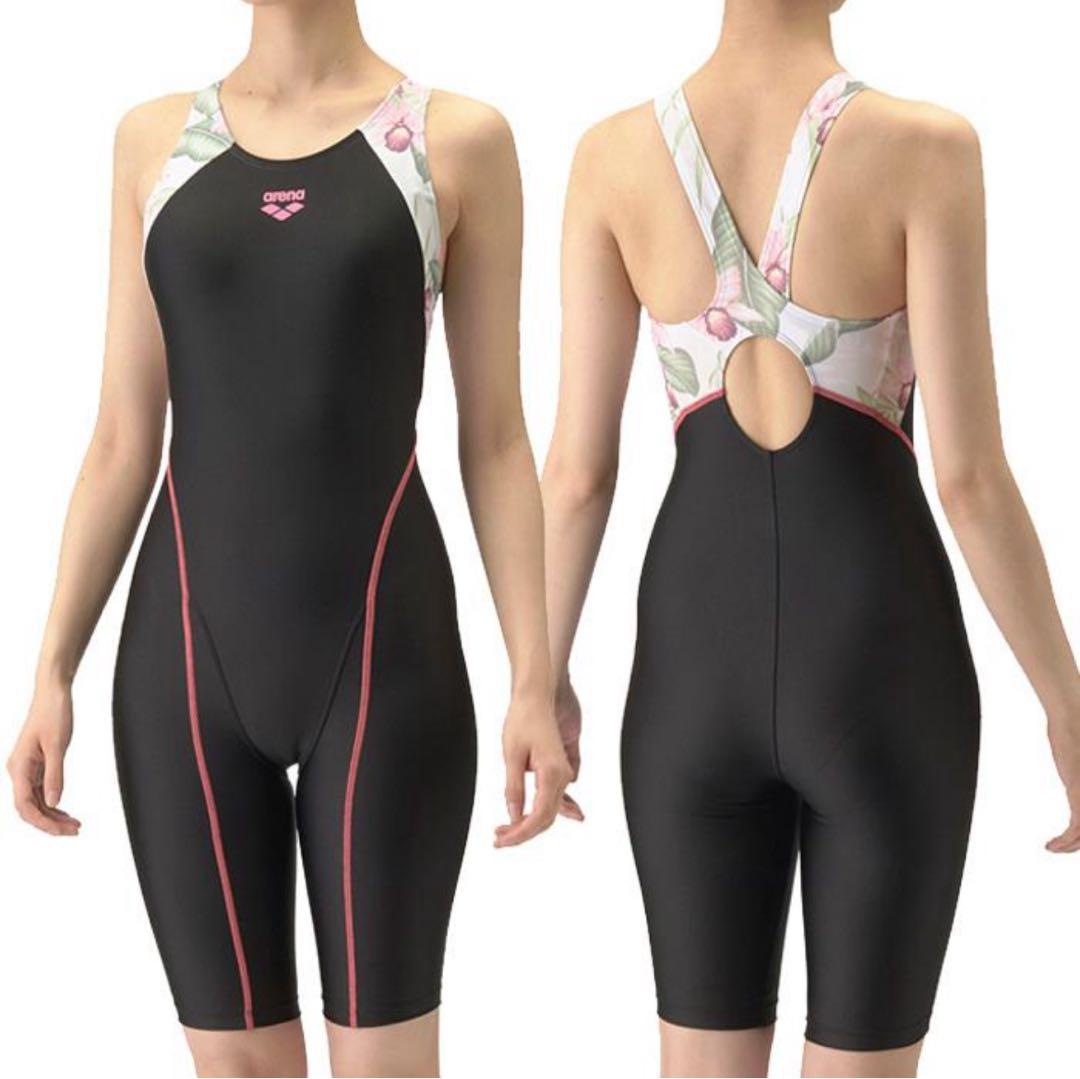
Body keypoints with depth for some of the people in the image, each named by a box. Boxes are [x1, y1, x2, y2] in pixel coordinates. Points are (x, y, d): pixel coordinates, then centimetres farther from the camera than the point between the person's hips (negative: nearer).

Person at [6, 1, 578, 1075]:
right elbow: (122, 440, 8)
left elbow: (495, 439, 1)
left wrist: (534, 681, -4)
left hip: (382, 643, -2)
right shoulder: (153, 139, 8)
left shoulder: (459, 139, 0)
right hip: (187, 645, 3)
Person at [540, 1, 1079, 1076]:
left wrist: (545, 679, 11)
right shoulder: (925, 147, -13)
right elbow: (969, 476, -13)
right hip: (880, 663, -2)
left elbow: (578, 467, -2)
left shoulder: (613, 154, -4)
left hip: (699, 659, 3)